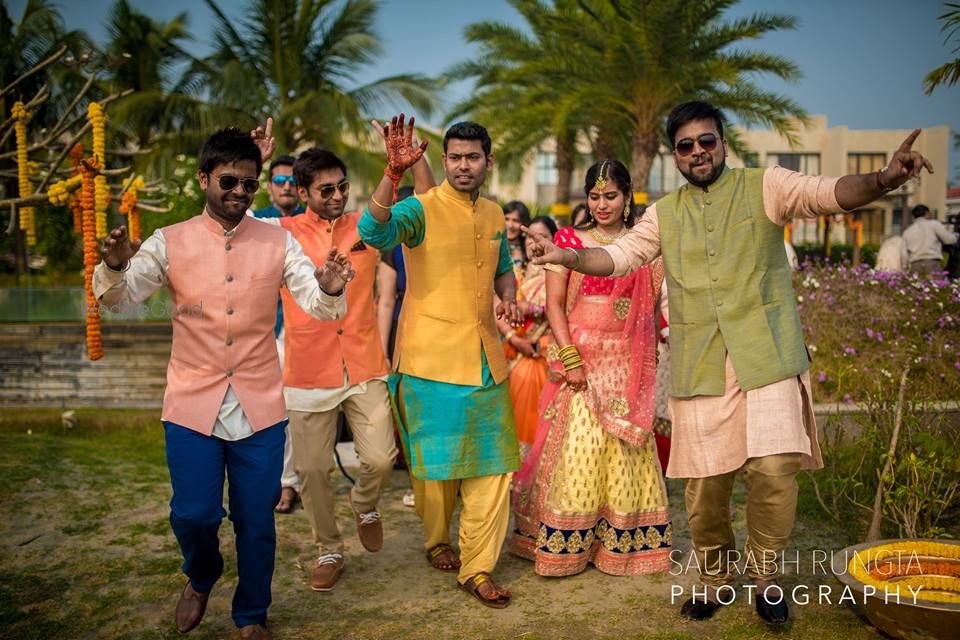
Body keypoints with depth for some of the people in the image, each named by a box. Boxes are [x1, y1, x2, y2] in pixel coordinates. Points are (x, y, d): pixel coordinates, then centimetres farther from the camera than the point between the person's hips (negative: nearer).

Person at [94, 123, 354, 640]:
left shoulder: (278, 242, 2)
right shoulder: (170, 242, 0)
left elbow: (317, 305, -5)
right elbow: (118, 296, -8)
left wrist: (329, 288, -29)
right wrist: (114, 266, -31)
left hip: (260, 406, 1)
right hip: (192, 405, -1)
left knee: (256, 520, 8)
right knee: (194, 514, 0)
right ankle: (200, 578, 35)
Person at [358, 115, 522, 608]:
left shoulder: (494, 215, 10)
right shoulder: (421, 209, -9)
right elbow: (374, 231, -30)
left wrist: (508, 297, 3)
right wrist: (393, 173, -45)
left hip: (485, 358, 5)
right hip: (432, 359, -5)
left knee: (491, 465, 4)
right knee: (437, 459, 8)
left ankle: (477, 569, 13)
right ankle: (437, 540, 34)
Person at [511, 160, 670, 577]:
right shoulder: (568, 240, 3)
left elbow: (653, 308, 8)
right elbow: (554, 304, -3)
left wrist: (651, 363, -3)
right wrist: (570, 359, -12)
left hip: (627, 365, 2)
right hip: (580, 359, -2)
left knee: (625, 452, 5)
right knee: (576, 448, -2)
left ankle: (621, 543, 19)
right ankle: (565, 545, 11)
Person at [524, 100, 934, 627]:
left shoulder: (764, 187, 3)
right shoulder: (664, 214, 13)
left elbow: (828, 193, -10)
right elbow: (619, 255, 10)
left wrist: (882, 180, -30)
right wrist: (568, 256, -9)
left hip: (767, 360, -2)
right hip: (699, 369, 3)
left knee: (774, 470, -14)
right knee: (703, 485, 5)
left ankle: (765, 575, 12)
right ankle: (713, 579, 29)